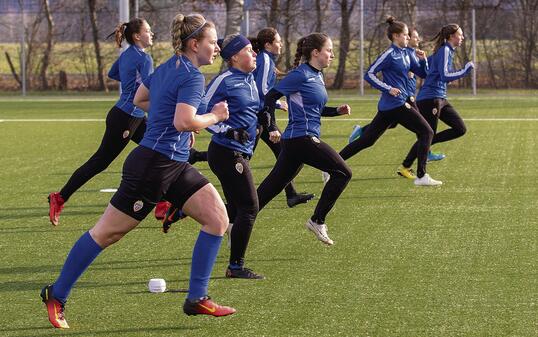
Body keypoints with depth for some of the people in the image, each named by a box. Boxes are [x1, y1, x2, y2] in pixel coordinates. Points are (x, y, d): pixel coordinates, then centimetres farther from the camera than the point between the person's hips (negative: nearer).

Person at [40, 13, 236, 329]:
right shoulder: (192, 76, -16)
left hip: (175, 166, 10)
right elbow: (184, 122, -27)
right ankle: (56, 295, 12)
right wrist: (215, 116, -12)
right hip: (152, 164, -10)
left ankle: (197, 299, 3)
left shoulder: (166, 68, 12)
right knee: (107, 233, 0)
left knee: (218, 219, -1)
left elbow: (139, 99, 26)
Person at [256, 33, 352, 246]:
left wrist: (337, 111, 11)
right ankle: (317, 221, -1)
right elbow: (271, 96, -12)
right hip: (301, 138, -9)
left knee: (273, 186, 10)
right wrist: (266, 121, -18)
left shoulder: (317, 76, 16)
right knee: (342, 173, -6)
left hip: (301, 139, 9)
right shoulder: (301, 75, -12)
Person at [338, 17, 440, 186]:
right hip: (396, 104, -9)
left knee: (367, 140, 9)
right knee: (426, 132, -4)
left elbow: (422, 74, 18)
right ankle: (421, 176, -4)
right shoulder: (390, 54, -12)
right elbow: (369, 74, -13)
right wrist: (388, 89, -18)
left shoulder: (407, 53, 13)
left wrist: (423, 59, -1)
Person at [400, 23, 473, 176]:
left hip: (440, 99, 10)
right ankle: (405, 167, 4)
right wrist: (465, 71, -18)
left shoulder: (448, 51, 15)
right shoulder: (444, 51, -14)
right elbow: (444, 76, -23)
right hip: (430, 99, -10)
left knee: (460, 129, 3)